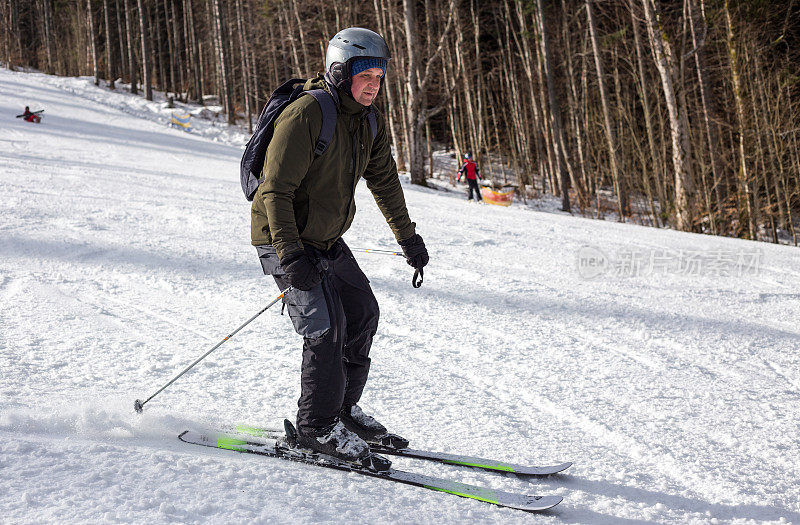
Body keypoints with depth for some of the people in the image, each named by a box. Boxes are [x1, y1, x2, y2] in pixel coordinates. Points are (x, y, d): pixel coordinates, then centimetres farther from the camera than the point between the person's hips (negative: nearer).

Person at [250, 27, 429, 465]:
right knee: (326, 329, -14)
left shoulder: (370, 122, 2)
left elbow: (384, 181, 16)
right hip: (285, 240, -8)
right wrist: (292, 254, -32)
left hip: (327, 240, 9)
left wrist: (407, 237, 21)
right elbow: (276, 190, -25)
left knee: (362, 314, 11)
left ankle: (342, 408, 27)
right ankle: (317, 428, 1)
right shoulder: (304, 116, -23)